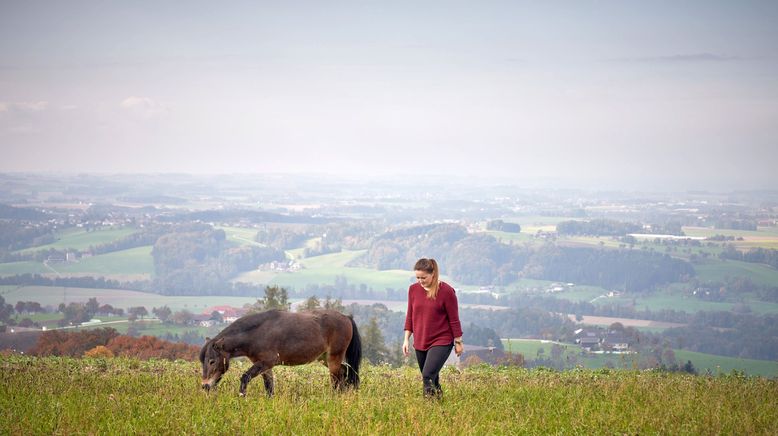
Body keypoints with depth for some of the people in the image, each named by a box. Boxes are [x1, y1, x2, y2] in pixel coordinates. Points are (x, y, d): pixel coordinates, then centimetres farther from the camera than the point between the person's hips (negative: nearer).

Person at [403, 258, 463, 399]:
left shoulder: (446, 291, -12)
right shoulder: (413, 289, 2)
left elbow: (454, 318, -6)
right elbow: (410, 316, 11)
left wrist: (458, 342, -2)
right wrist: (406, 339, 7)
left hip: (441, 341, -5)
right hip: (420, 342, 5)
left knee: (428, 376, -19)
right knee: (432, 378, 10)